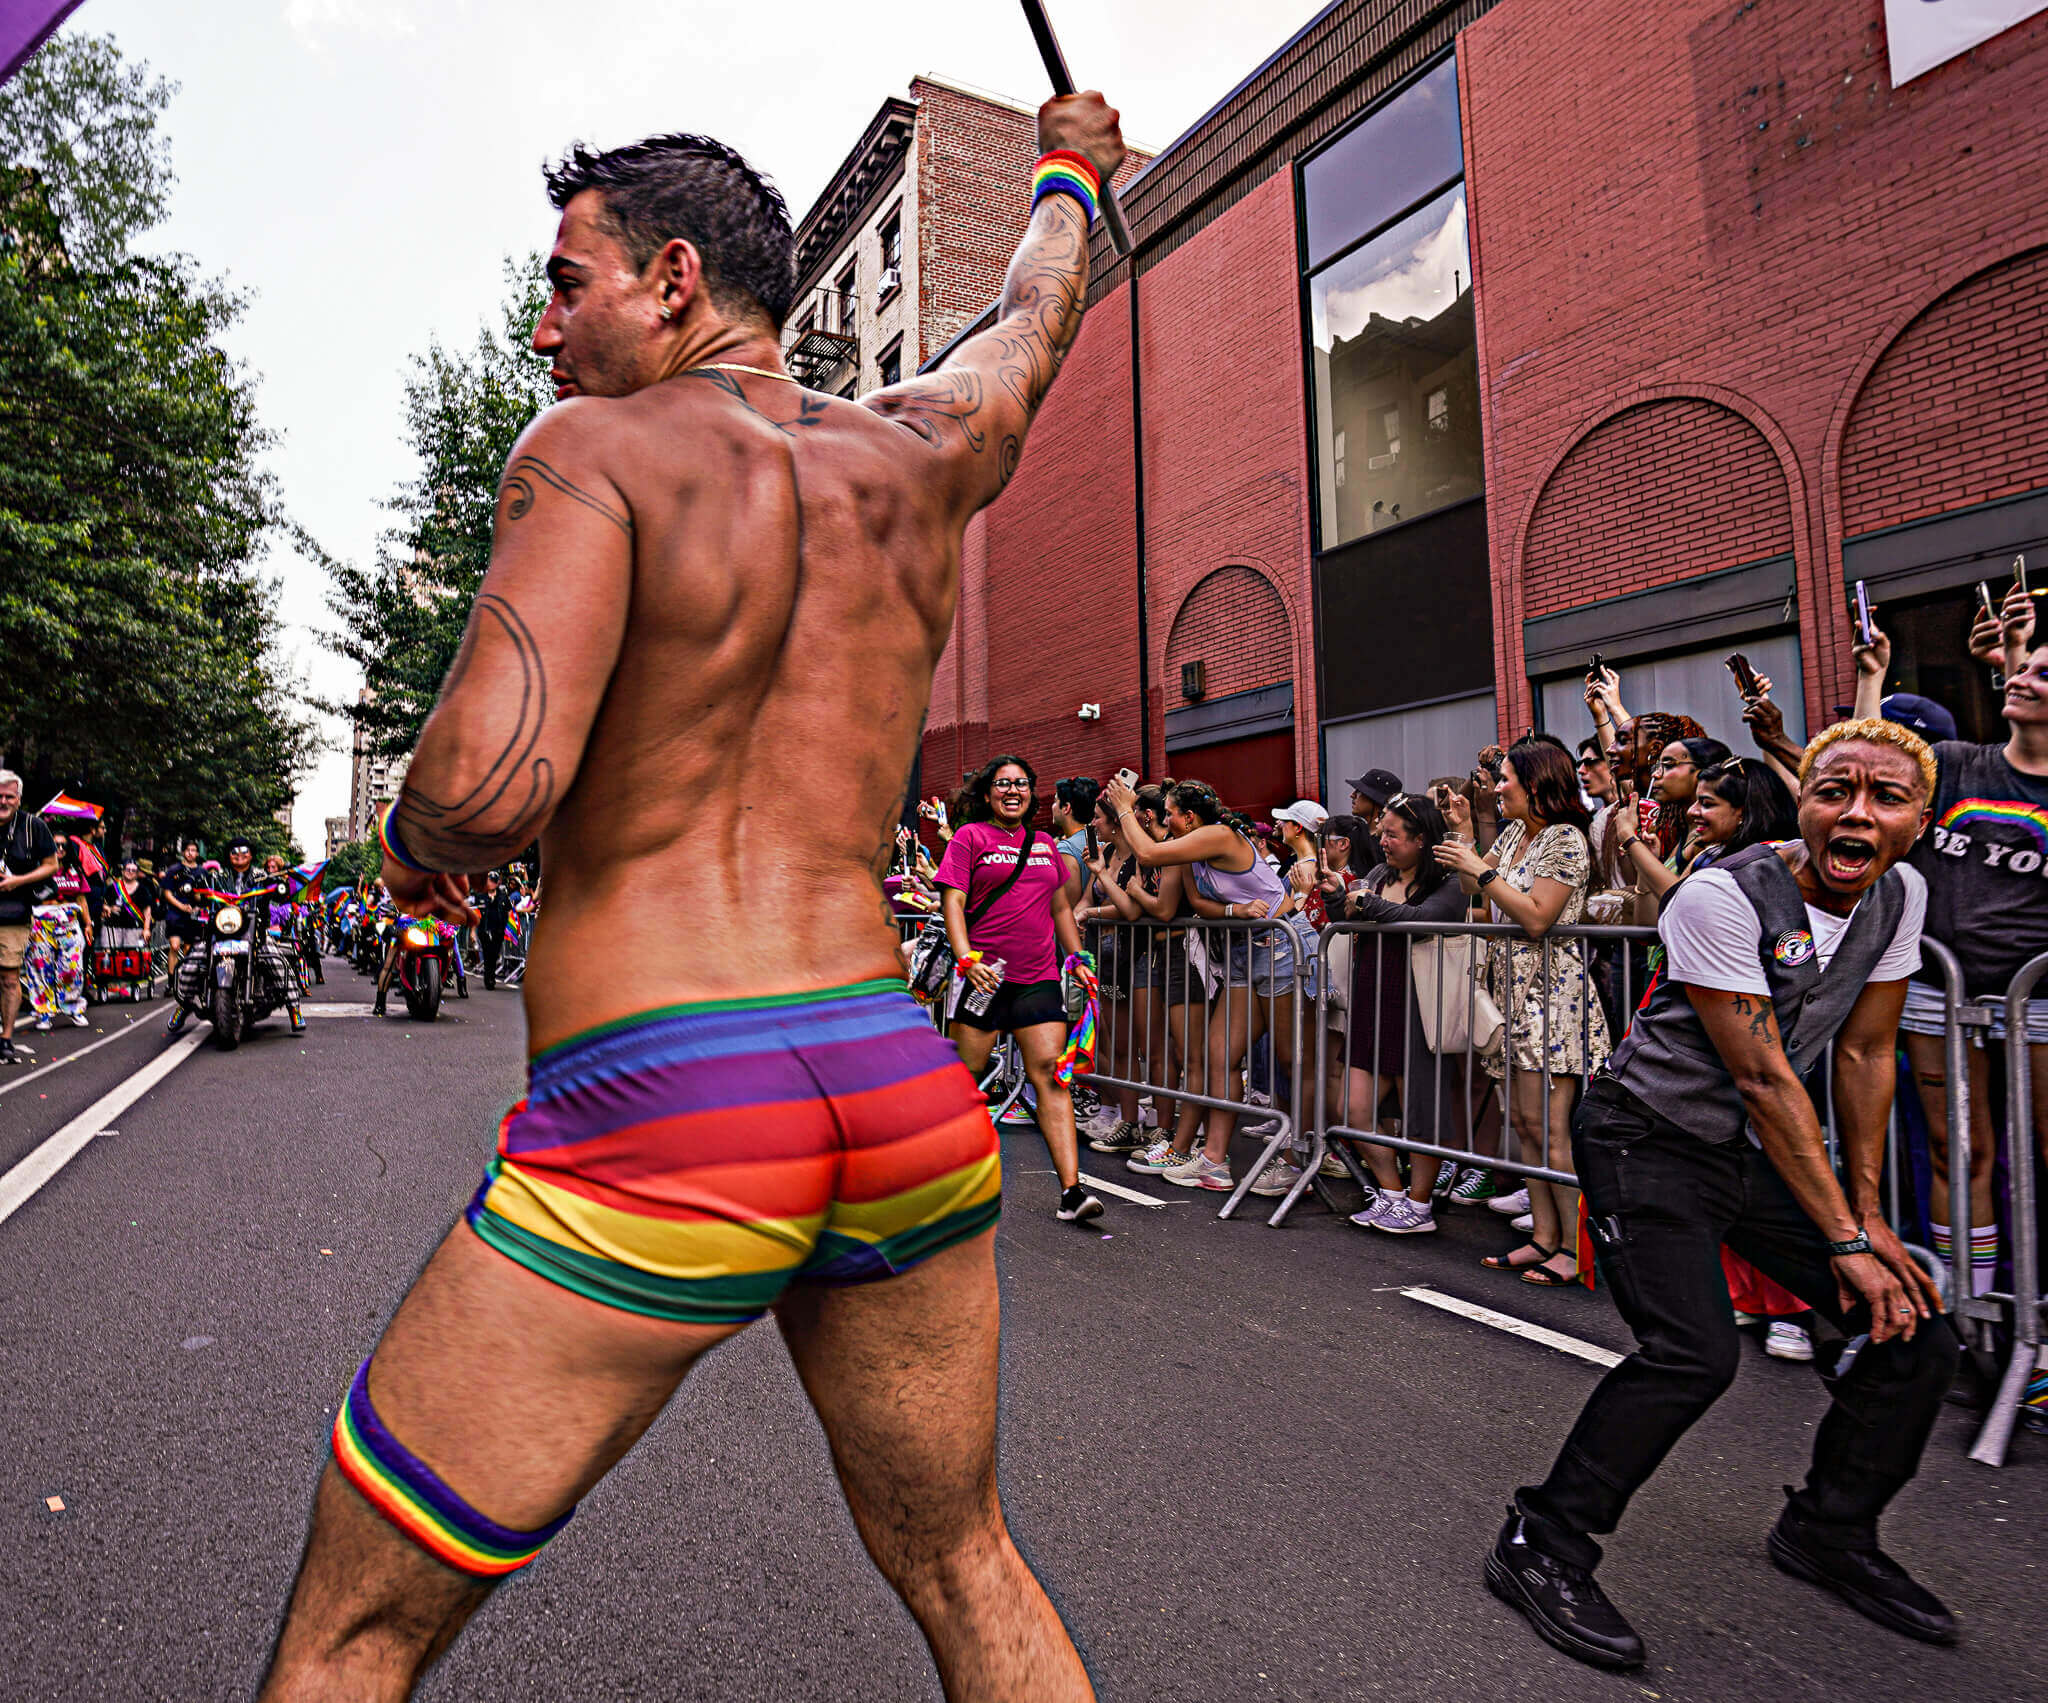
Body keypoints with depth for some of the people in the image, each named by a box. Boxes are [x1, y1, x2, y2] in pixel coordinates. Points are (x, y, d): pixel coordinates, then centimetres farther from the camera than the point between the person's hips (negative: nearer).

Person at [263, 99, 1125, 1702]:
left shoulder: (596, 450, -2)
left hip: (654, 1114, -5)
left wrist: (417, 840, 7)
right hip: (907, 1086, 6)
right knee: (961, 1567, 27)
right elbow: (1038, 318, 34)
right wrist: (1069, 168, 55)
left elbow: (493, 778, -17)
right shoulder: (922, 454, 13)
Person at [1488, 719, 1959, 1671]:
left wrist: (1869, 1212, 4)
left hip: (1759, 1151, 7)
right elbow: (1764, 1080, -21)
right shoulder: (1724, 897, -24)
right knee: (1693, 1350, -22)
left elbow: (1865, 1052, 5)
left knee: (1915, 1333, 4)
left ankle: (1827, 1532, 29)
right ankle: (1540, 1547, -4)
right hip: (1649, 1138, -7)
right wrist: (1844, 1240, -16)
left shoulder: (1901, 895, -2)